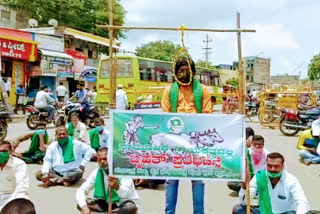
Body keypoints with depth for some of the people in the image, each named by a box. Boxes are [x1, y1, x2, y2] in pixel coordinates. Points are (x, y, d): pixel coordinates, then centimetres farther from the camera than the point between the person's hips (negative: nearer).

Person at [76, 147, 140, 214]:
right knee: (80, 204, -16)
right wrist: (84, 206, -29)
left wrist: (117, 187, -51)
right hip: (105, 204, 5)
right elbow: (81, 191, -9)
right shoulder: (96, 172, -5)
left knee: (131, 207, -37)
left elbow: (129, 195, -30)